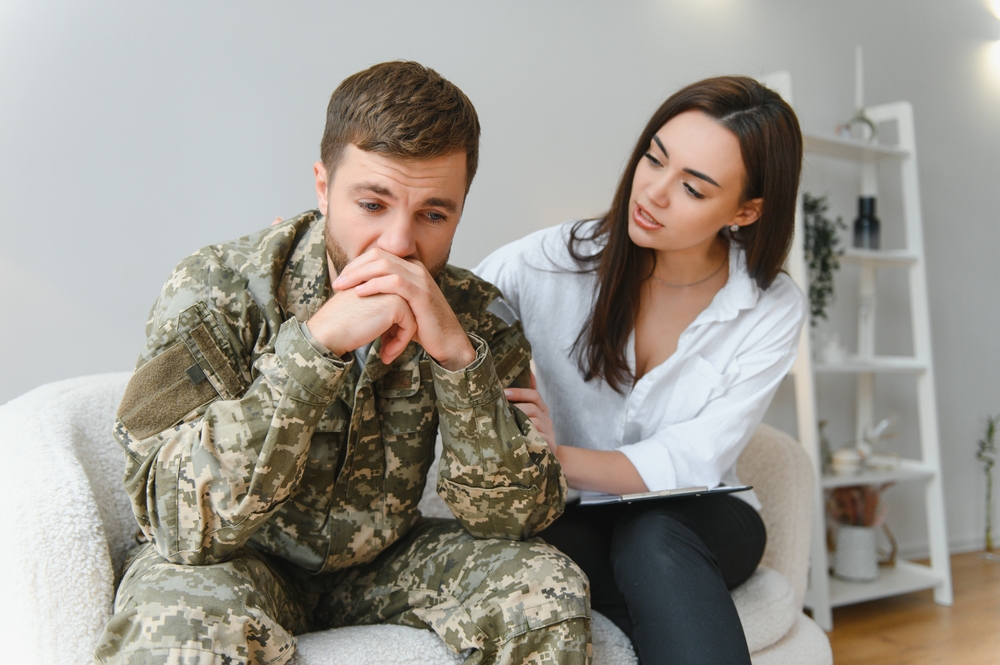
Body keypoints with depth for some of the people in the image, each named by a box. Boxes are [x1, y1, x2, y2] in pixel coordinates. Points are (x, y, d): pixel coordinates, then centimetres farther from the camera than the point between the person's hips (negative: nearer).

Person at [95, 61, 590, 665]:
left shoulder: (476, 315, -9)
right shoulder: (217, 291, -19)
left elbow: (516, 517, -15)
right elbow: (181, 524, -27)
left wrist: (457, 353, -30)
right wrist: (315, 342, -36)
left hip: (385, 559, 3)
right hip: (235, 562, -2)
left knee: (549, 590, -18)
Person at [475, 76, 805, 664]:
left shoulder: (774, 312, -9)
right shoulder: (556, 260, -10)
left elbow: (690, 464, -16)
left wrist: (559, 458, -32)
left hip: (698, 524, -1)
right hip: (573, 523, 1)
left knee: (652, 535, -35)